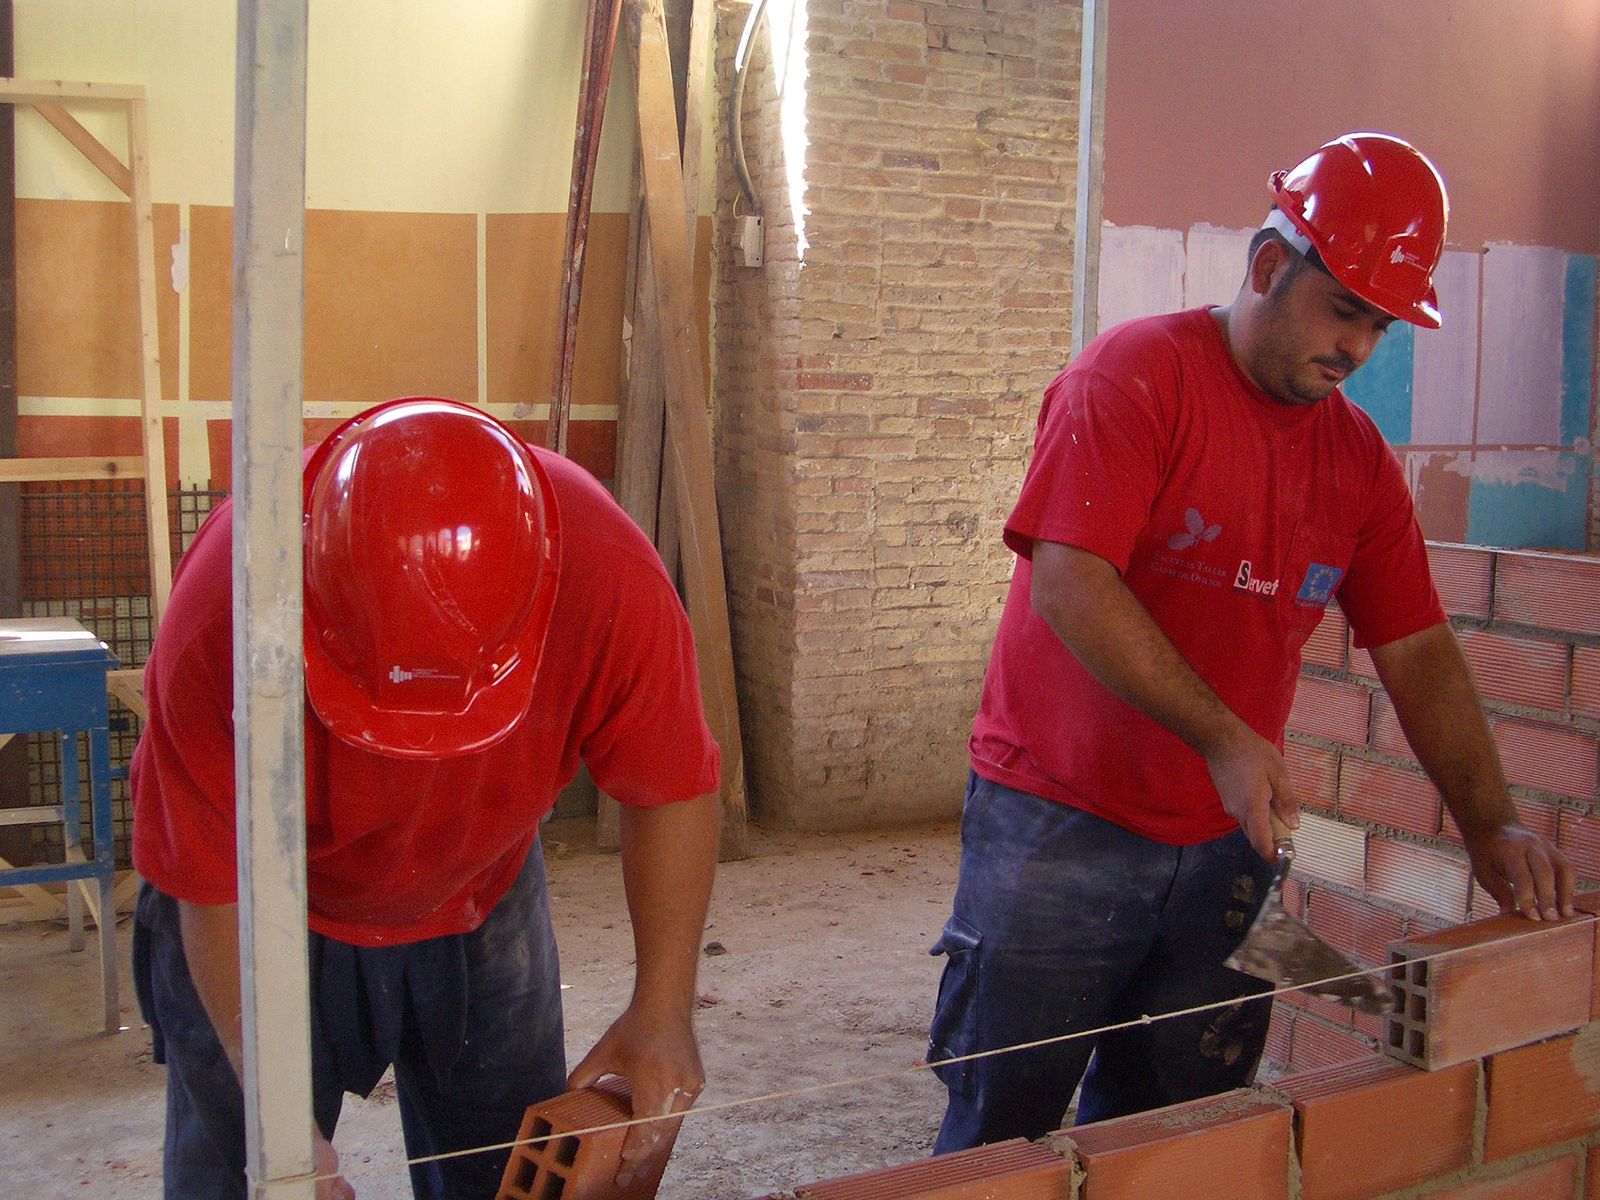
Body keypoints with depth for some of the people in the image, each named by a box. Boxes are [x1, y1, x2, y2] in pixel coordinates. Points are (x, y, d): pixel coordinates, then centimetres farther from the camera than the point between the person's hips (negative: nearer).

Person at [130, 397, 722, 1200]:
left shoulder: (609, 579, -32)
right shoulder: (221, 615, -35)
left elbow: (670, 791, -17)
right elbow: (217, 890, -23)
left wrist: (663, 1008, -23)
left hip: (482, 895, 2)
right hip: (277, 910, -1)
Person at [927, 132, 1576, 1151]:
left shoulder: (1360, 456, 8)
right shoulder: (1137, 373, -10)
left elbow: (1418, 650, 9)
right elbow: (1068, 581, -19)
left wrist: (1490, 825, -1)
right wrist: (1221, 737, -23)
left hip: (1225, 842, 5)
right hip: (1059, 825, -5)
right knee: (1003, 1128, 5)